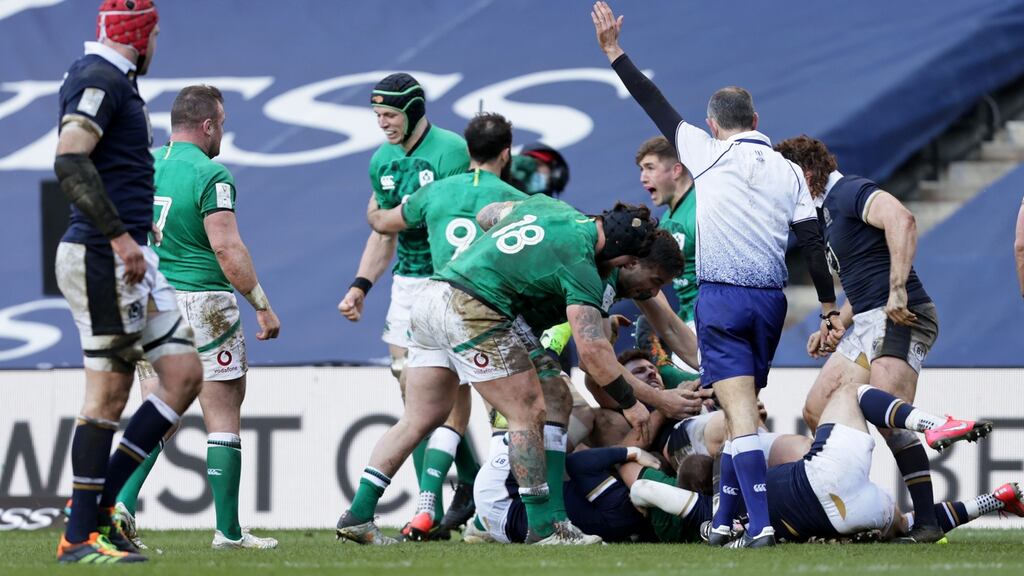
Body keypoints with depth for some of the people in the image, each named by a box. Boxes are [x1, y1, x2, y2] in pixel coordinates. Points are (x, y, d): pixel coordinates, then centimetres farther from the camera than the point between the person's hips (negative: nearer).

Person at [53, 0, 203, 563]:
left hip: (129, 258, 10)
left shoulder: (114, 82, 18)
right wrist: (119, 236, -26)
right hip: (103, 257, -10)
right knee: (108, 391, -6)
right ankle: (80, 535, -2)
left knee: (183, 372, 8)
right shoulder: (99, 80, -13)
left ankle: (99, 501, 8)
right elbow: (70, 162, -24)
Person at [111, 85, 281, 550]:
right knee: (223, 420, 3)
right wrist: (263, 306, -11)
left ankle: (123, 502, -11)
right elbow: (227, 248, -17)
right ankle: (228, 530, 2)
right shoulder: (210, 175, -12)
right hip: (202, 301, -6)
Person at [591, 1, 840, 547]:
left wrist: (614, 52, 13)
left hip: (720, 299, -4)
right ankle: (724, 518, 20)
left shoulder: (708, 154, -2)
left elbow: (657, 106, 5)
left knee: (739, 410, -11)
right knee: (743, 408, 15)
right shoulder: (787, 171, 7)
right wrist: (829, 308, 9)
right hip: (770, 300, 4)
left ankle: (760, 521, -23)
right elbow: (812, 243, 4)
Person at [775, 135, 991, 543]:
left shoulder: (850, 192, -8)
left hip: (900, 317, -11)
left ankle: (927, 522, -22)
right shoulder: (826, 211, 23)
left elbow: (901, 220, -27)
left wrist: (898, 289, -32)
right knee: (816, 410, 9)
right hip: (868, 325, 11)